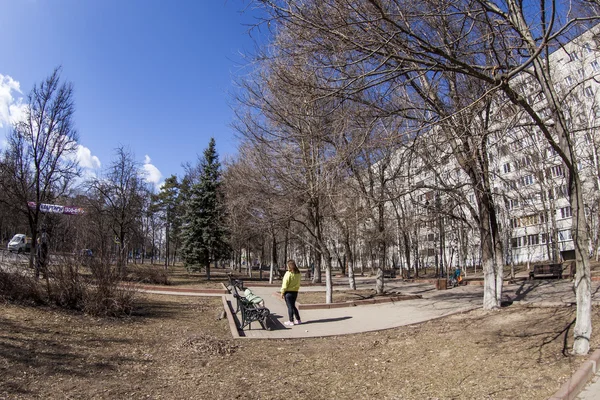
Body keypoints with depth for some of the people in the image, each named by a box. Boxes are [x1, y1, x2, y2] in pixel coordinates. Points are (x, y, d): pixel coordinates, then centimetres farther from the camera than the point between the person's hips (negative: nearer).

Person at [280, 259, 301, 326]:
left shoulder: (288, 273, -18)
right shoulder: (298, 273, 3)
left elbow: (285, 284, -15)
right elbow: (298, 283, 8)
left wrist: (282, 292, -7)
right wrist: (296, 289, 16)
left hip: (288, 292, -7)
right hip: (295, 292, 7)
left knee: (290, 307, 3)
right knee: (293, 306, 19)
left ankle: (291, 321, 10)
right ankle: (298, 320, 23)